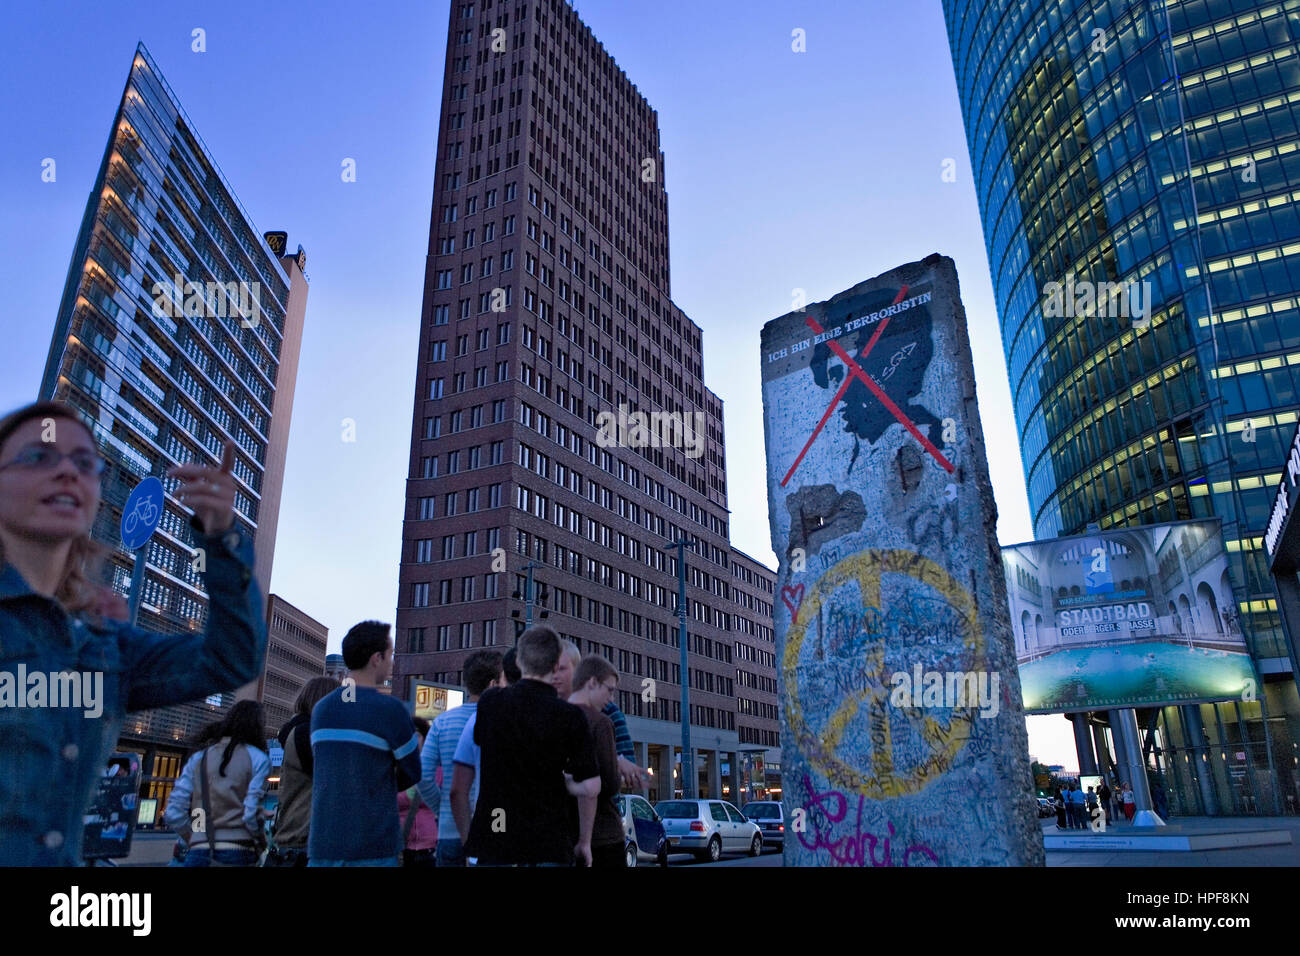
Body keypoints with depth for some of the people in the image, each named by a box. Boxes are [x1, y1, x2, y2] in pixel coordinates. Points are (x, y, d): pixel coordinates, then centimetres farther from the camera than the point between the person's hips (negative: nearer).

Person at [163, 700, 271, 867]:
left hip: (199, 853, 3)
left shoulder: (198, 758, 13)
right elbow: (251, 814, -8)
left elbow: (173, 813, 7)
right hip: (237, 853, -3)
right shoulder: (258, 758, 1)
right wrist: (260, 844, 9)